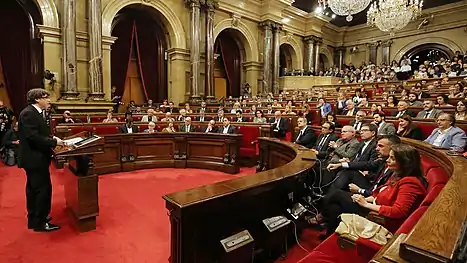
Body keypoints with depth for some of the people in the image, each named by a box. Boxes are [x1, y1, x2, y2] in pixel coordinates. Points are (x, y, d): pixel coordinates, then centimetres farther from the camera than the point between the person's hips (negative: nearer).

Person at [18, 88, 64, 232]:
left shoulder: (35, 113, 13)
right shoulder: (28, 113, -18)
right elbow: (32, 137, -26)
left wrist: (51, 138, 1)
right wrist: (54, 142, -19)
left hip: (35, 157, 11)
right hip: (34, 158, -11)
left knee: (34, 188, 18)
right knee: (43, 188, -4)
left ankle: (34, 218, 32)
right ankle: (40, 222, 8)